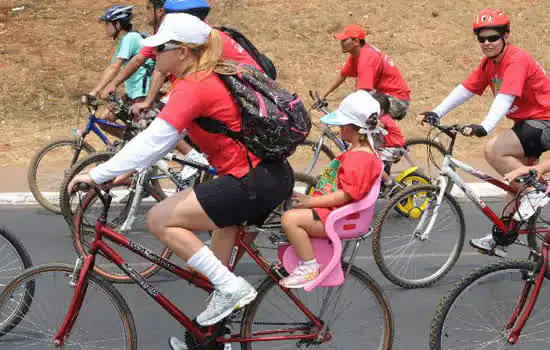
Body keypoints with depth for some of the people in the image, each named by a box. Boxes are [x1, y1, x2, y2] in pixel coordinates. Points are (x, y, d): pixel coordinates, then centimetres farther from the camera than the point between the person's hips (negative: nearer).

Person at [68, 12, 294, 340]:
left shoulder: (193, 88, -16)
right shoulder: (211, 76, 13)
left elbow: (152, 140, -22)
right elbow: (163, 136, 17)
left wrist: (97, 174, -17)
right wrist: (130, 172, 14)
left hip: (253, 183, -10)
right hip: (275, 175, 10)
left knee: (160, 219, -6)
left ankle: (230, 287, -3)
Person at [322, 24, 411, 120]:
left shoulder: (366, 58, -25)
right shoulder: (356, 54, 2)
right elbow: (342, 75, 16)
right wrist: (323, 96, 16)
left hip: (398, 100, -10)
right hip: (385, 94, 10)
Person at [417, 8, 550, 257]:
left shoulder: (517, 60, -22)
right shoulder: (489, 63, 4)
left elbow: (505, 98, -36)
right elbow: (465, 90, 1)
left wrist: (485, 127, -49)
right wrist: (436, 113, -10)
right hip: (526, 122, 9)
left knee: (493, 150, -26)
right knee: (514, 180, 11)